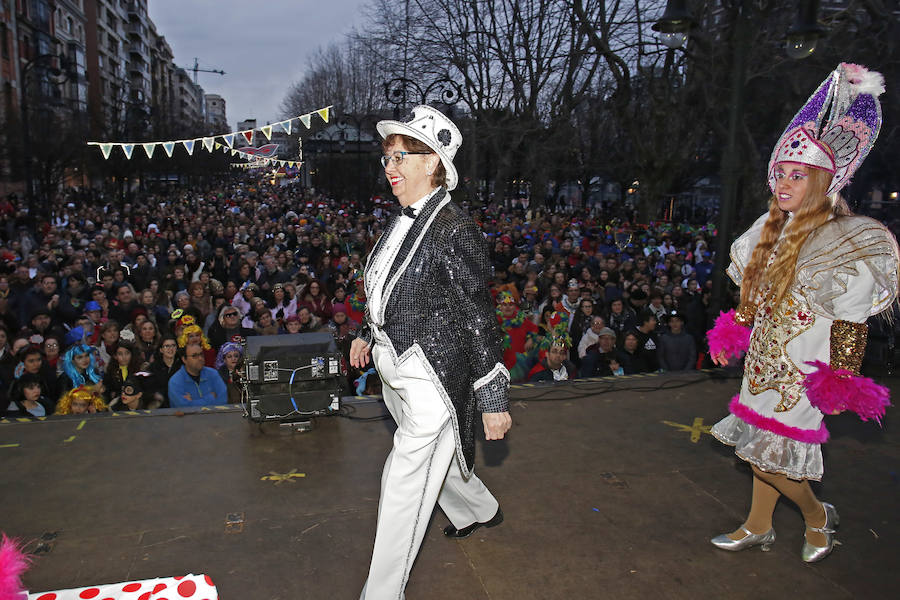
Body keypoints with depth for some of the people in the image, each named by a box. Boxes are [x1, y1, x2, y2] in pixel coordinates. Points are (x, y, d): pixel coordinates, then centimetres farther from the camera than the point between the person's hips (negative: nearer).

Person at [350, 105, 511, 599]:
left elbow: (479, 320, -19)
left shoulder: (453, 231, -20)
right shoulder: (403, 222, 5)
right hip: (395, 367, 9)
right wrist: (367, 334, 27)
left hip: (432, 378, -9)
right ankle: (480, 511, 55)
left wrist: (493, 399, -17)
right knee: (434, 457, 27)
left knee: (404, 481, -1)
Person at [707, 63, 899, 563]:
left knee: (767, 453, -2)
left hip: (802, 367, -7)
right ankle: (758, 527, 33)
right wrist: (732, 335, 15)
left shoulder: (847, 242, -16)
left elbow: (851, 323, -16)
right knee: (761, 446, 16)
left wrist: (840, 382, -15)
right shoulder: (772, 228, 5)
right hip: (764, 356, 7)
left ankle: (817, 515, 26)